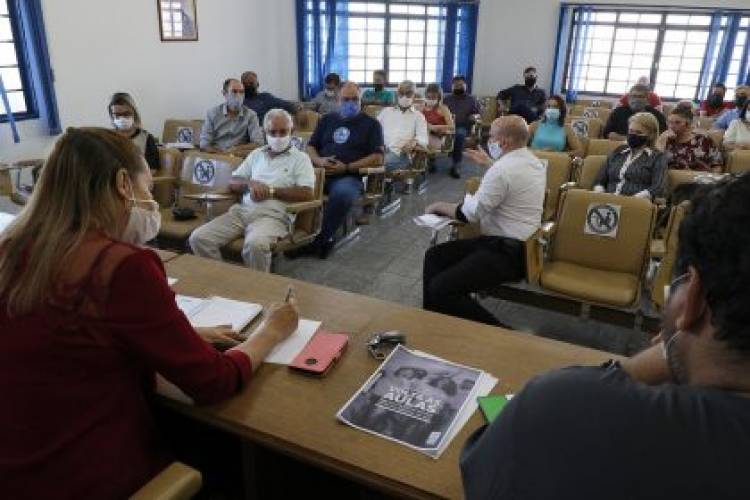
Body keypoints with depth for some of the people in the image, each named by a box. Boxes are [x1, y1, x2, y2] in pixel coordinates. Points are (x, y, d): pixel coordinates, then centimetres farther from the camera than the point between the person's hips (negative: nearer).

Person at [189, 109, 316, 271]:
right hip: (242, 210, 5)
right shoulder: (256, 154, 23)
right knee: (198, 238, -14)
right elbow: (233, 183, 21)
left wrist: (271, 190, -8)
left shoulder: (300, 158, 8)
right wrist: (250, 183, -1)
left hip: (273, 214, -5)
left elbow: (306, 193, -6)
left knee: (255, 244, -38)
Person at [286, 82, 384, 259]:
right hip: (321, 173, 4)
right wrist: (319, 161, -3)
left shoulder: (371, 124, 11)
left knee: (342, 193, -39)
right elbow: (310, 147, 22)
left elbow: (377, 158, 0)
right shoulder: (327, 119, 23)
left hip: (351, 177, -3)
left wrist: (347, 167, -11)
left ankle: (319, 240, -22)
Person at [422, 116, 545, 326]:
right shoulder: (533, 161, 10)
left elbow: (468, 214, -16)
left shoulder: (503, 169, -21)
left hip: (508, 253, -11)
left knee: (441, 289, -20)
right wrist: (488, 163, 41)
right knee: (434, 256, 11)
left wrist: (439, 206, 1)